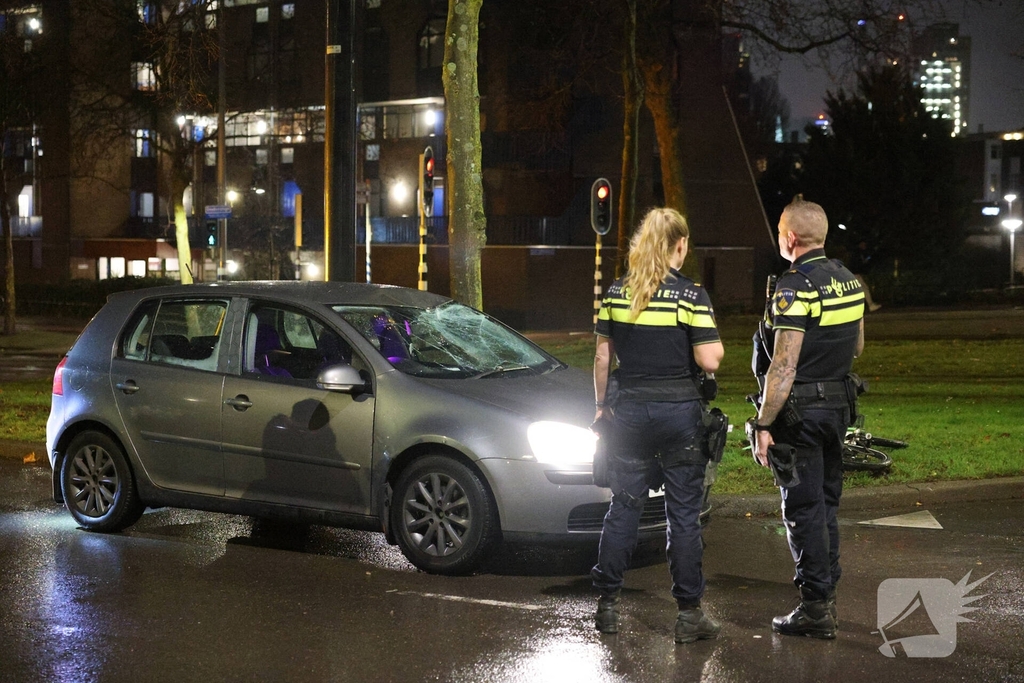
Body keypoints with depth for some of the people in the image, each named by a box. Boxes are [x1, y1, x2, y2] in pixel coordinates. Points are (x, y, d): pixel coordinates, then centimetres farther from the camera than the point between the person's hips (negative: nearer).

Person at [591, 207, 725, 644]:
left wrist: (602, 404, 17)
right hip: (679, 411, -3)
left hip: (629, 408, 4)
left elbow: (603, 356, 7)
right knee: (683, 513, 3)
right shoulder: (690, 295, -10)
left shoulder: (616, 293, 2)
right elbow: (709, 361, -12)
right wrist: (715, 342, 9)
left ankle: (607, 604, 15)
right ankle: (689, 613, 6)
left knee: (624, 507, 11)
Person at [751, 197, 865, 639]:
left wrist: (763, 425, -18)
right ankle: (825, 593, 24)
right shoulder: (849, 280, 9)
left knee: (803, 508, -3)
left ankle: (816, 610, -1)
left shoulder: (794, 287, -18)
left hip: (800, 409, -8)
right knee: (826, 503, 17)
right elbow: (857, 347, 19)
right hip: (838, 404, 8)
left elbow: (784, 366, -21)